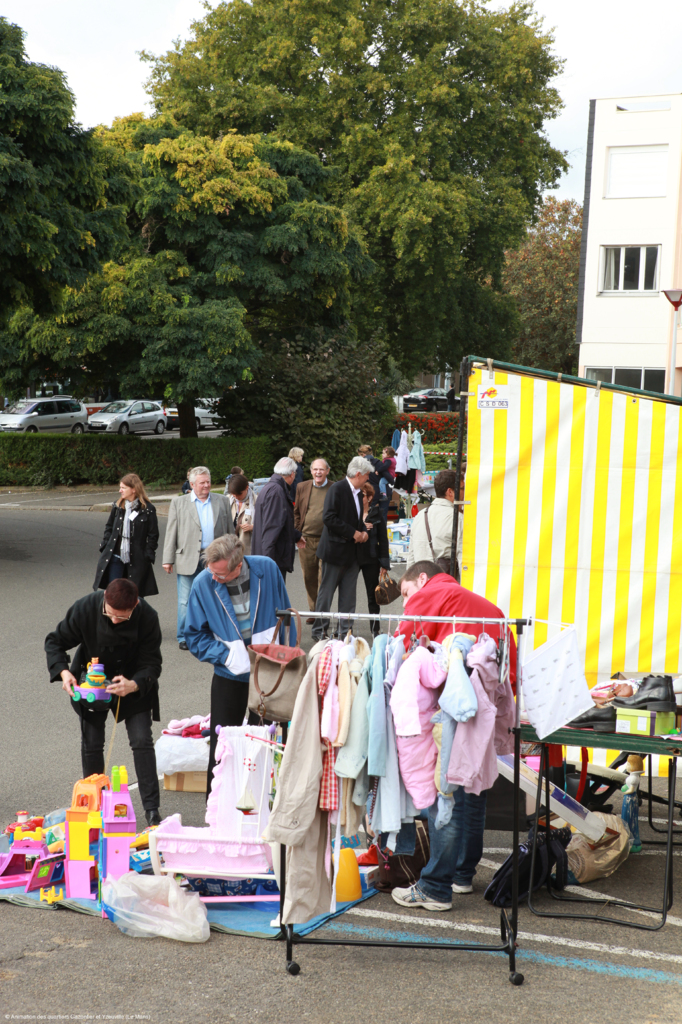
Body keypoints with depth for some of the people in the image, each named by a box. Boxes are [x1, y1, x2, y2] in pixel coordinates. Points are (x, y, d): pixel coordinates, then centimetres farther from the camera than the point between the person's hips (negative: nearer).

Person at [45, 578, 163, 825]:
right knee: (91, 743, 2)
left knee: (142, 740, -9)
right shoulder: (85, 608, -26)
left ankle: (152, 809, -1)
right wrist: (63, 671, -29)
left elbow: (152, 663, -19)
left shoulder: (147, 617, -27)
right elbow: (55, 641, -11)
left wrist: (133, 685, -40)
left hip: (134, 684, -1)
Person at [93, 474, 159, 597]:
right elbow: (109, 527, 17)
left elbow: (153, 536, -2)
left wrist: (148, 555, -7)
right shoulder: (117, 506, 8)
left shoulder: (148, 509, -5)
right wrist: (105, 545, 6)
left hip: (136, 560, -3)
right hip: (115, 556, 3)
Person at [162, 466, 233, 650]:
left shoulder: (222, 502, 11)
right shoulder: (178, 503, 5)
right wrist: (168, 559, -2)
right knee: (186, 602, 1)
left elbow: (230, 531, 13)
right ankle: (184, 637, 12)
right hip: (188, 560, -1)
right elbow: (171, 533, 3)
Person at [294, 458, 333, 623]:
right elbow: (296, 512, 15)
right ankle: (313, 611, 20)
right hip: (306, 540, 3)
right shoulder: (302, 488, 9)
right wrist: (298, 533, 6)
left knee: (324, 579, -4)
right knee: (309, 578, 9)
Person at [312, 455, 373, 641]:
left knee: (348, 596, 8)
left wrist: (364, 532, 4)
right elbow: (329, 518, -20)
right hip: (335, 550, -8)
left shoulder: (356, 492, 14)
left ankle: (346, 630, 13)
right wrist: (353, 533, -17)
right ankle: (319, 630, 6)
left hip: (352, 551, 8)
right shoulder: (337, 488, -12)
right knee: (326, 592, -1)